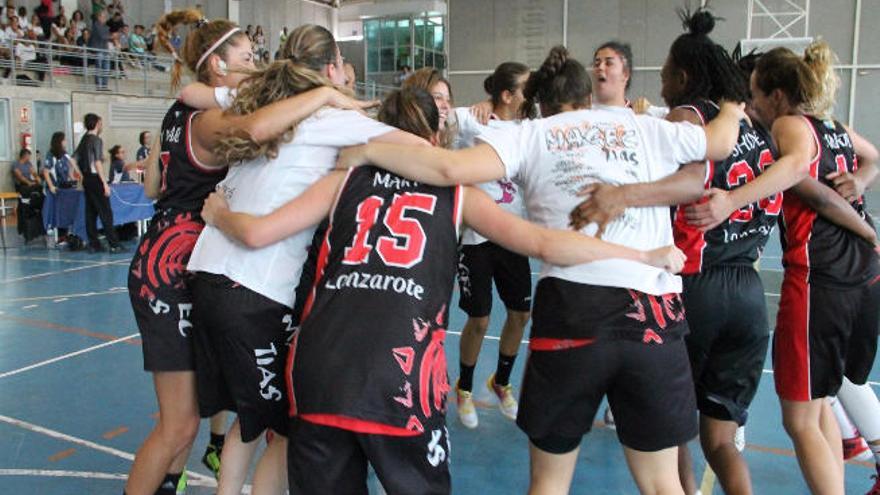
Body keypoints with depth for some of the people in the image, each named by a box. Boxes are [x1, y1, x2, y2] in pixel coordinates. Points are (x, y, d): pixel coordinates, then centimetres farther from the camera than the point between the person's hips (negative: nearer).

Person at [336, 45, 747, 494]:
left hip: (574, 306, -2)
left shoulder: (532, 134, 6)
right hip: (655, 312, 2)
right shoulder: (645, 127, 14)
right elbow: (720, 143, 29)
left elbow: (454, 169, -10)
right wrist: (731, 111, 52)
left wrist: (368, 151, 2)